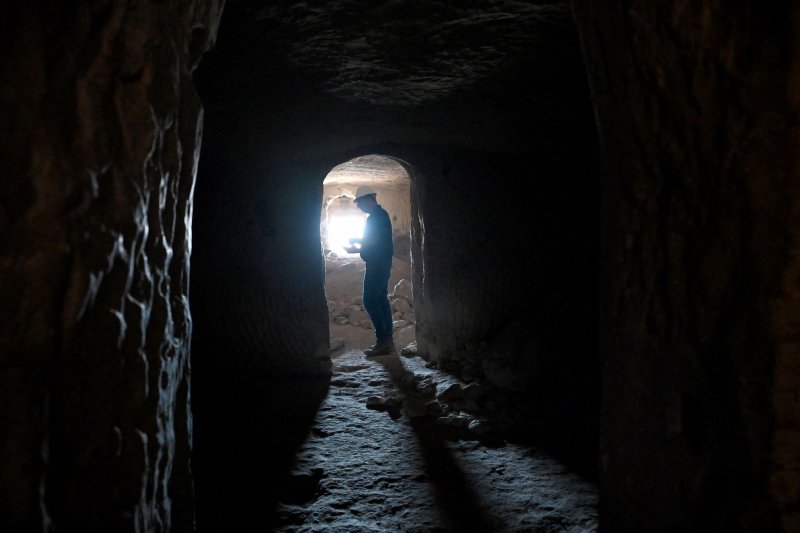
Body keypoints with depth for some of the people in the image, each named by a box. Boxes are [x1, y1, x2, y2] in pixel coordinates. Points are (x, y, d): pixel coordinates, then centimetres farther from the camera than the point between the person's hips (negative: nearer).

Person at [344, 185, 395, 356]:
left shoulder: (377, 216, -14)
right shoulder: (380, 215, 17)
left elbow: (372, 242, -19)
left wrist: (355, 245, -3)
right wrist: (358, 246, 16)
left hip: (377, 265, -10)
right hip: (381, 264, 10)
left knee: (370, 300, -10)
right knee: (381, 299, 10)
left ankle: (383, 340, -10)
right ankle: (387, 339, 12)